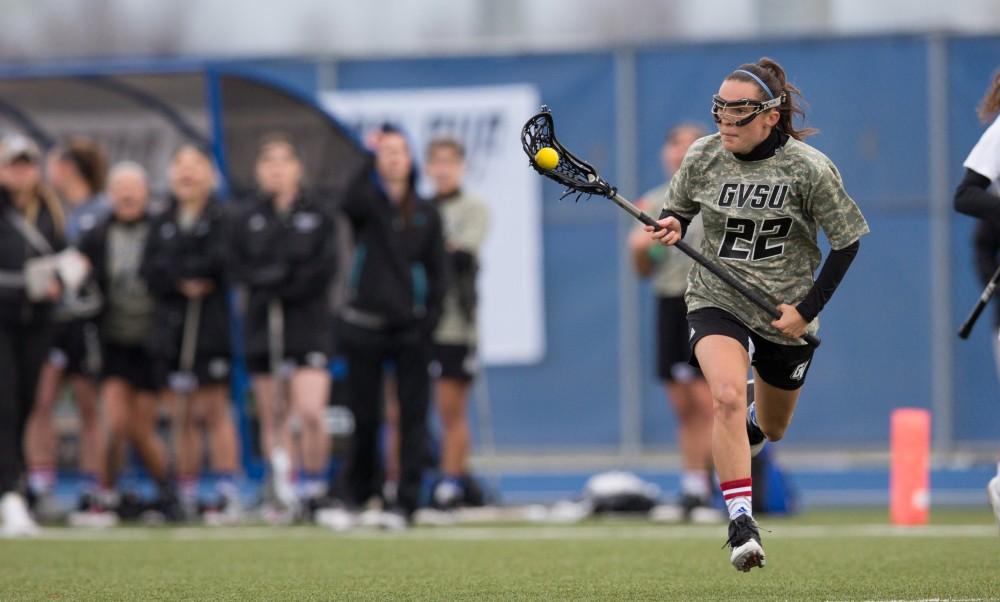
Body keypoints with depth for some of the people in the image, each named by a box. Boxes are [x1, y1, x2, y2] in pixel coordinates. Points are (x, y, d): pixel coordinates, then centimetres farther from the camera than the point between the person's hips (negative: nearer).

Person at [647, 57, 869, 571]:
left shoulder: (809, 169, -14)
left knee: (771, 429, 17)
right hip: (716, 303, 0)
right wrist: (672, 225, -14)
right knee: (727, 396, -28)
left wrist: (807, 310, -11)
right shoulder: (703, 156, -7)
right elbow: (678, 207, 12)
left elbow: (847, 241, -5)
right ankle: (741, 522, -28)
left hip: (785, 315, 0)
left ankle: (755, 416, 58)